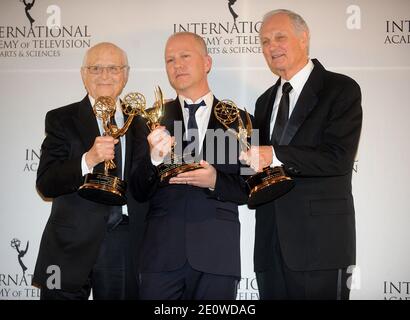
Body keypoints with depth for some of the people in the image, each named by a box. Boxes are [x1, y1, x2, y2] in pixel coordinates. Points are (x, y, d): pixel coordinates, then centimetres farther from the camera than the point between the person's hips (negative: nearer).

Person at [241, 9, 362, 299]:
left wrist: (274, 156, -20)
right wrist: (249, 154, -4)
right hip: (271, 241, 6)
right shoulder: (266, 101, 17)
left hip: (320, 239, -6)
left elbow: (338, 159, -15)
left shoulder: (341, 89, -4)